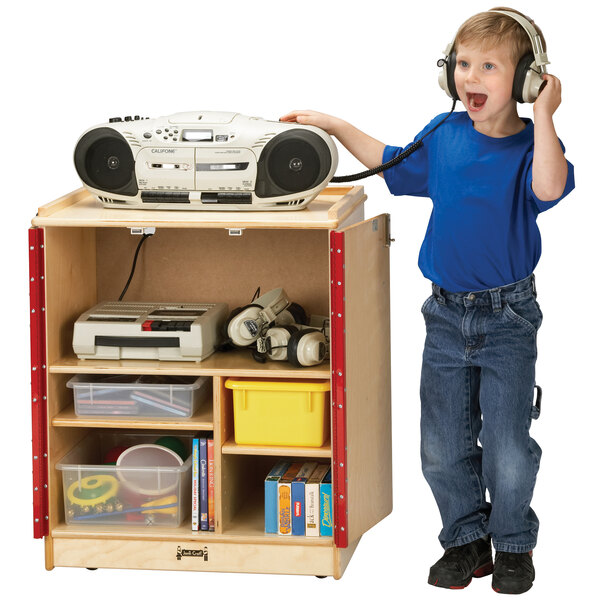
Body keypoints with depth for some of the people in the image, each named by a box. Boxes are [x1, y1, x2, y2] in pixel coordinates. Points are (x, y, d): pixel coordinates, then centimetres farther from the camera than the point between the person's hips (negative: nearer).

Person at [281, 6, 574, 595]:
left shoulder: (531, 144, -11)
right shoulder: (443, 135, 2)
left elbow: (548, 188, -34)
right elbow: (392, 164, 20)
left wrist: (543, 114, -30)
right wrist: (335, 127, 17)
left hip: (508, 318, -4)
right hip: (446, 313, 4)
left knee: (508, 450, -1)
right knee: (442, 447, 8)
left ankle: (514, 545, 20)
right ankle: (466, 539, 26)